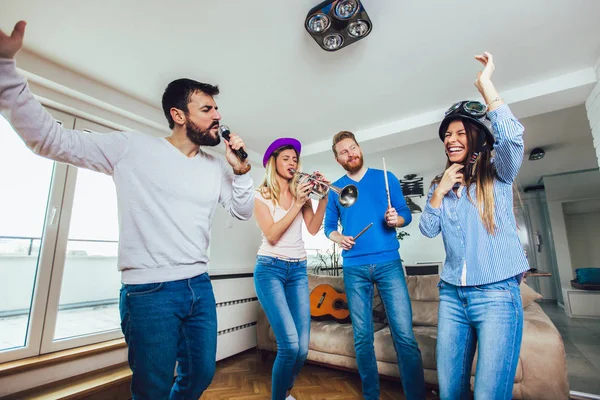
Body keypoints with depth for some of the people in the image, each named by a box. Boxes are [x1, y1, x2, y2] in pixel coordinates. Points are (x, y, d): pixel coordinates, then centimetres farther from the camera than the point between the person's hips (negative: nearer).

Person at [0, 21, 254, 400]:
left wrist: (241, 169, -7)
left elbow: (244, 211, 7)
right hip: (150, 292, -5)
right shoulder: (133, 148, -6)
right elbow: (49, 138, -8)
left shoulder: (217, 166, 7)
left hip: (200, 287, 6)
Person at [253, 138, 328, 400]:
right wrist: (297, 204, -19)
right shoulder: (261, 195, 0)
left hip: (298, 270, 4)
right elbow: (271, 236, -14)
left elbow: (313, 229, -2)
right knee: (290, 344, -15)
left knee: (303, 346, 3)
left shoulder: (301, 191, 11)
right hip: (270, 269, -4)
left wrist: (324, 197, -13)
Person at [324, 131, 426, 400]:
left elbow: (406, 213, 7)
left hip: (388, 262, -1)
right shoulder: (335, 189, 8)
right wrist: (338, 237, -8)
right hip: (354, 268, 1)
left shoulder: (386, 178, 7)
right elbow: (328, 226, 12)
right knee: (362, 337, 10)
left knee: (404, 335, -4)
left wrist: (396, 219, -14)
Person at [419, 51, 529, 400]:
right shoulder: (442, 184, 12)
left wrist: (485, 85, -14)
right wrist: (439, 192, -8)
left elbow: (512, 137, -20)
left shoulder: (498, 175, 1)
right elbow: (428, 230, 4)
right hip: (452, 294, 4)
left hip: (497, 293, -4)